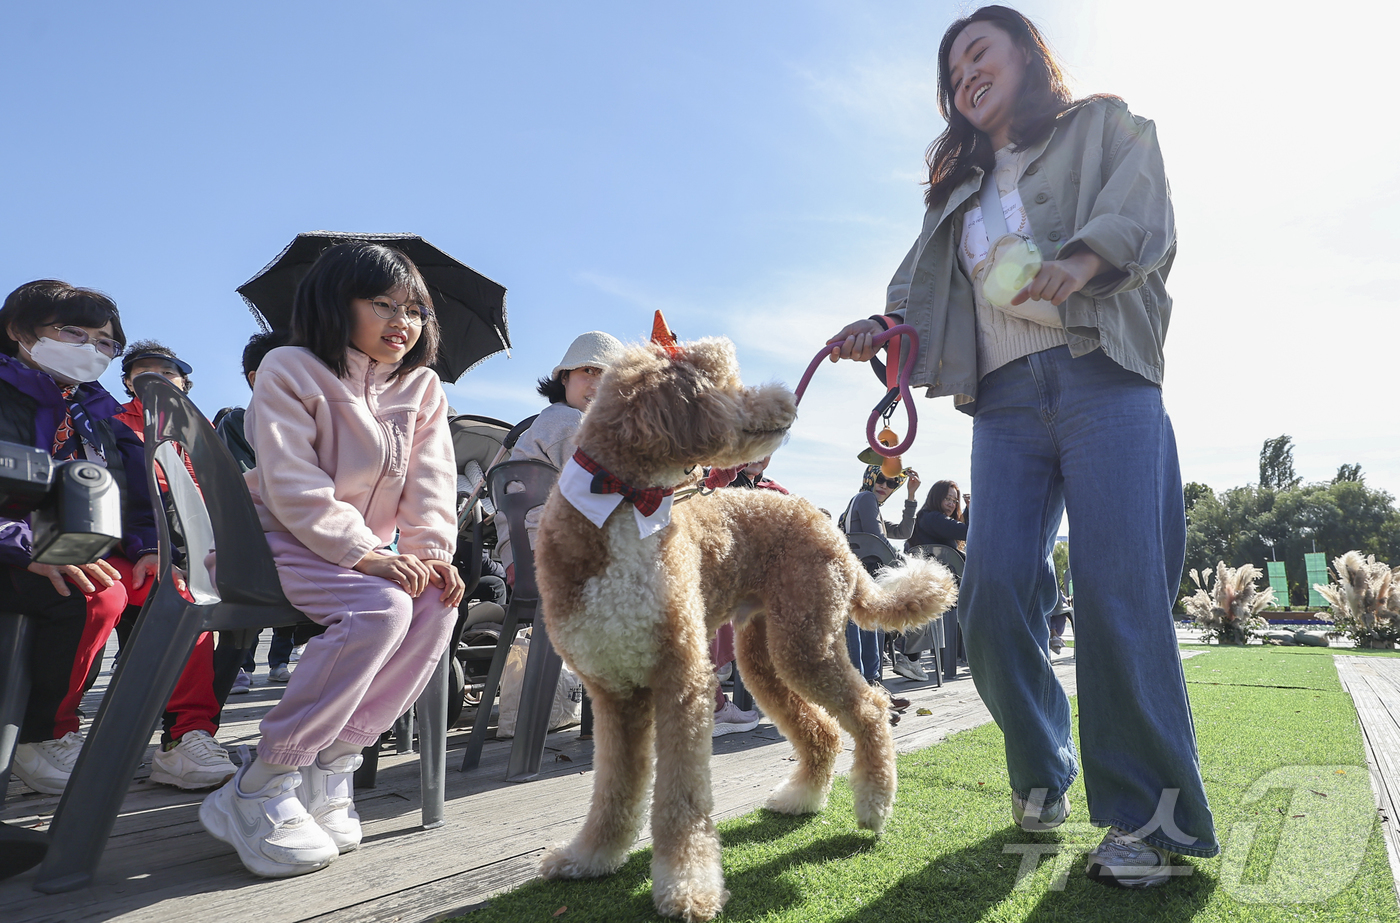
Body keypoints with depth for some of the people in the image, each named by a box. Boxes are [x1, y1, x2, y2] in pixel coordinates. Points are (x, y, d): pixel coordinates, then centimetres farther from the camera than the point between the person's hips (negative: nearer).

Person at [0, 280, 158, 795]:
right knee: (98, 596, -35)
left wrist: (148, 547, 1)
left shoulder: (100, 410, 21)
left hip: (94, 556, 7)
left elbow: (138, 486, 19)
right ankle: (42, 741, -16)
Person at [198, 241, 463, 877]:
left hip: (371, 551, 6)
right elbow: (294, 488, -19)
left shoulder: (422, 389, 6)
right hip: (277, 544, -5)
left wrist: (432, 552, -18)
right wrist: (366, 556, -29)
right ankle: (258, 789, -22)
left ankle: (330, 767, -15)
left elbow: (430, 486, 1)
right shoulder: (289, 371, -9)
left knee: (437, 604, -24)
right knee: (382, 608, -32)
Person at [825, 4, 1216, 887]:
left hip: (1102, 377, -3)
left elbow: (1141, 210, -1)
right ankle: (1042, 777, 10)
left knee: (1119, 592, -15)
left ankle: (1150, 814, -4)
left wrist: (1085, 259, -22)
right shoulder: (961, 190, 29)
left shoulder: (1106, 125, 18)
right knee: (995, 593, -10)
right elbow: (925, 294, 16)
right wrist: (882, 329, -5)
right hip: (1005, 399, 4)